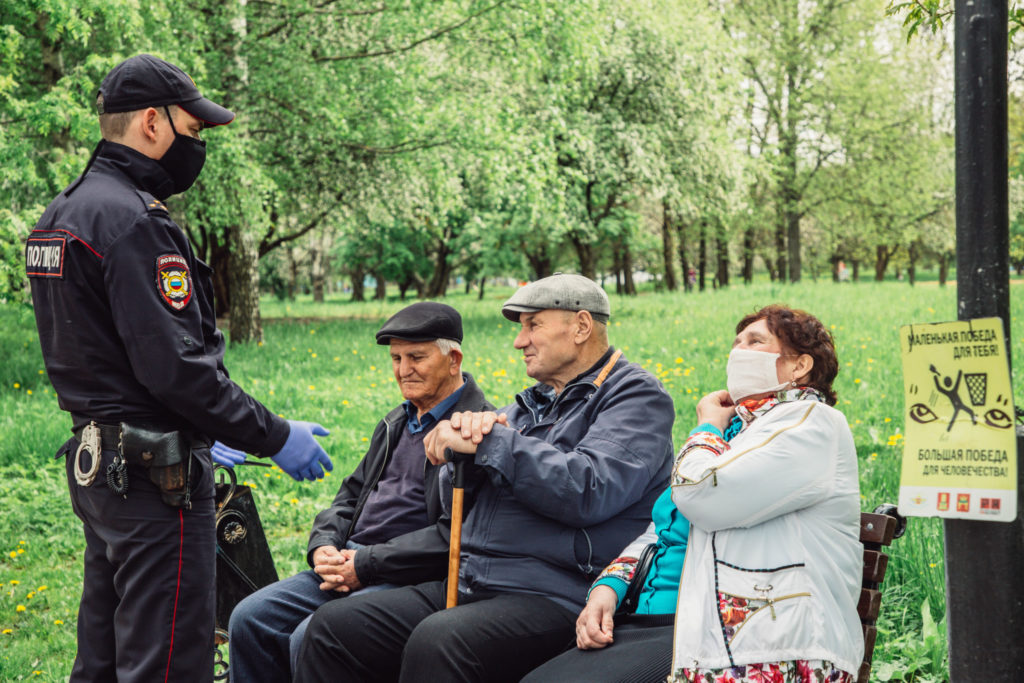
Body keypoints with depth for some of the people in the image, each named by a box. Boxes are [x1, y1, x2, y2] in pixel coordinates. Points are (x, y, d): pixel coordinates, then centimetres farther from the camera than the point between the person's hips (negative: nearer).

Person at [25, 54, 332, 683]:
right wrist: (275, 437, -14)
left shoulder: (63, 213, 15)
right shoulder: (133, 219, -17)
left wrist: (196, 440, 24)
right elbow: (174, 365, -23)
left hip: (96, 466, 10)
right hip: (155, 475, -10)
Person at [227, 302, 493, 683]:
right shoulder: (397, 423, 20)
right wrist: (323, 546, 2)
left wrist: (366, 565, -18)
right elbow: (351, 494, 24)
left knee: (313, 638, -27)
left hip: (414, 580, -8)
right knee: (249, 619, -4)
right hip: (349, 565, 9)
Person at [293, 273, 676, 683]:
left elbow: (589, 492, -20)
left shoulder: (636, 396, -1)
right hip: (466, 587, 9)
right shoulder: (532, 404, 25)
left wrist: (488, 441, -14)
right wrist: (469, 434, -1)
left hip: (555, 599, -8)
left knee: (437, 643, -36)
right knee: (333, 625, -5)